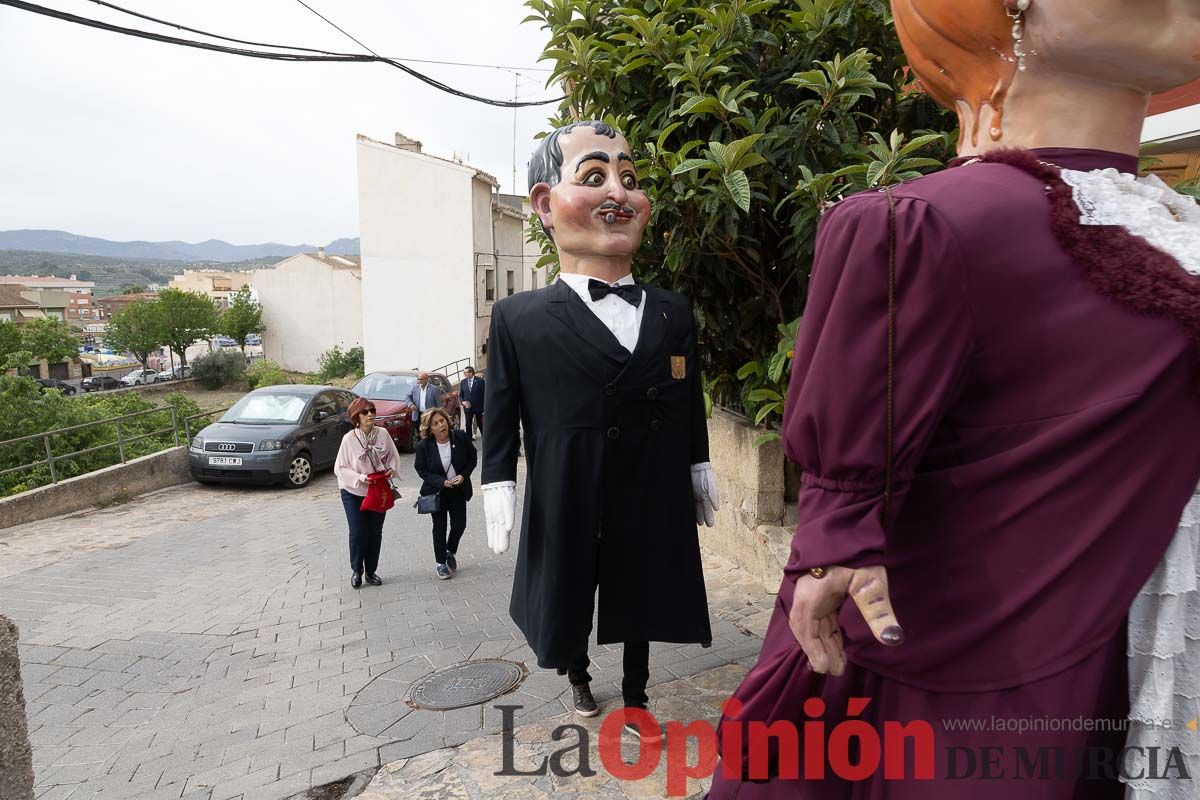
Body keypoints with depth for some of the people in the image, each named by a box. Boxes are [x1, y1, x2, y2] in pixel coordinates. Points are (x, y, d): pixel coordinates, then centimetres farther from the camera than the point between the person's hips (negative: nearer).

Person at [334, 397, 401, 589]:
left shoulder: (383, 434, -9)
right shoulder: (349, 438, -16)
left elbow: (394, 457, 3)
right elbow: (340, 468, -12)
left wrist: (391, 469, -17)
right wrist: (360, 478, -24)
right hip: (354, 492, -3)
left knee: (375, 533, 10)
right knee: (358, 533, -1)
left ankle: (371, 571, 28)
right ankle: (356, 571, 23)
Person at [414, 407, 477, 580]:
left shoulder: (461, 437, -12)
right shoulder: (423, 446, -16)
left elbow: (473, 457, 0)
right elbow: (421, 470, -8)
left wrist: (463, 475, -14)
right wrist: (442, 482, -20)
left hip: (459, 490, 2)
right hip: (437, 491, -2)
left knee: (459, 524, 4)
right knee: (440, 527, 7)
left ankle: (451, 552, 34)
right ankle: (440, 562, 26)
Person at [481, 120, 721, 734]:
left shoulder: (674, 313, 0)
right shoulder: (517, 319, -9)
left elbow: (691, 405, 8)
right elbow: (501, 416, -4)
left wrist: (701, 472, 13)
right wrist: (498, 488, -7)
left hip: (654, 502, 3)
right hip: (567, 508, -2)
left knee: (642, 605, 20)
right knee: (569, 603, 20)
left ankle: (635, 696, 47)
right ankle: (578, 676, 52)